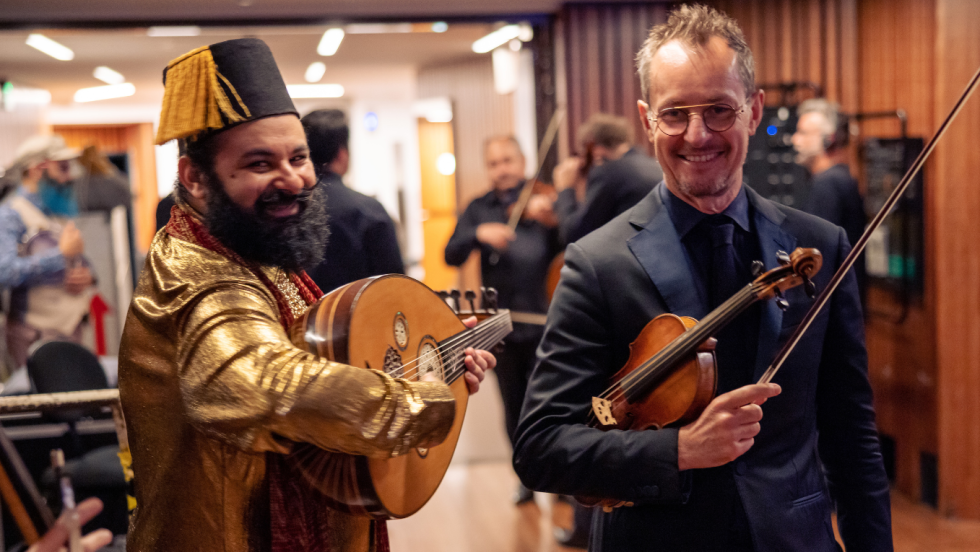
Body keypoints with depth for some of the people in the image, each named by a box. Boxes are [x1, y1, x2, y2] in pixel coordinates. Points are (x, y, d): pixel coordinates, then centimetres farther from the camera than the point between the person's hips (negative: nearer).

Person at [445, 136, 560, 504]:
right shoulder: (479, 209, 7)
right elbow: (452, 256, -4)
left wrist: (552, 222, -30)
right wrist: (478, 233, -22)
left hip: (542, 322, -3)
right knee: (514, 408, 13)